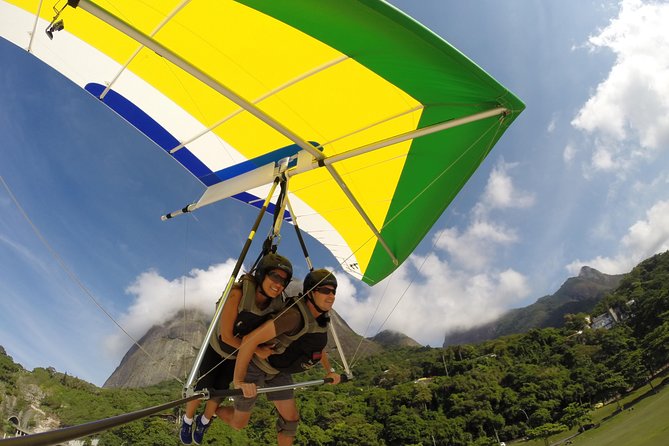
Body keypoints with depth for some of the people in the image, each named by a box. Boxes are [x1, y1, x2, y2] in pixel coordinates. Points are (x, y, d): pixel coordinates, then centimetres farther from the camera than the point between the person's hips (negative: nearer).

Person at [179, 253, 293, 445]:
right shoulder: (239, 293, -39)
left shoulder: (278, 306, -26)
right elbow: (226, 336, -32)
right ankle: (187, 420, 43)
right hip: (216, 348, -3)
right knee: (202, 389, 8)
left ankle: (204, 422, 48)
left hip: (239, 355, 3)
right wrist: (257, 350, -31)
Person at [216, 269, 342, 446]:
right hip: (254, 366, -7)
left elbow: (317, 344, 13)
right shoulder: (294, 316, -40)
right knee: (238, 423, 8)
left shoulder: (321, 317, -11)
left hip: (277, 371, 7)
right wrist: (238, 380, -40)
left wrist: (330, 370, 9)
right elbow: (250, 339, -41)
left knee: (291, 418, 6)